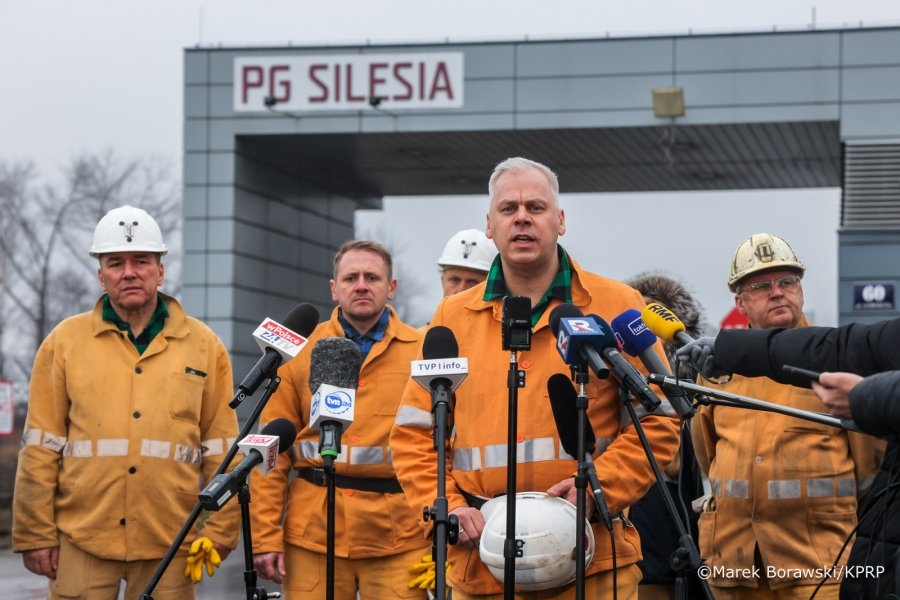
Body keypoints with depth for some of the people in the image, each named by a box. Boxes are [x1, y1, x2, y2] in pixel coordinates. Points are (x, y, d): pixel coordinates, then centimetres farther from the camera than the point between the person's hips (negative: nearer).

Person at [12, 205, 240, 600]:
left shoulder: (204, 345, 8)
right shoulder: (65, 341, 6)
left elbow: (221, 450, 7)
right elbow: (41, 449, 4)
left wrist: (220, 532, 2)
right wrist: (36, 535, 0)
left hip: (168, 544, 1)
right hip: (81, 541, 0)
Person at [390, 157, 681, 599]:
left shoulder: (617, 307, 4)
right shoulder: (453, 317, 11)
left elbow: (656, 422, 2)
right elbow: (414, 433, 12)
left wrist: (597, 488, -12)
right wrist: (445, 507, -3)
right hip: (481, 557, 2)